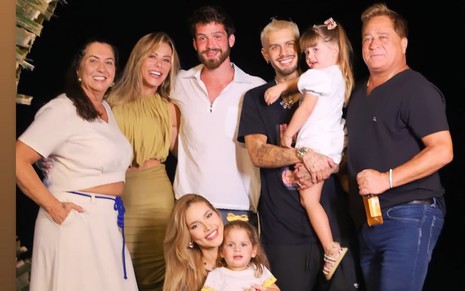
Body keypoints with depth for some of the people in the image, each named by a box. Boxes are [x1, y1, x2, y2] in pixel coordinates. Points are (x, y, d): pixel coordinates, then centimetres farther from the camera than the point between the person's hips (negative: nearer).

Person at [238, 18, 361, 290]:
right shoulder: (256, 99, 7)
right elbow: (258, 153, -7)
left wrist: (327, 165, -14)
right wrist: (303, 154, -24)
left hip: (334, 225, 1)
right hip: (283, 230, -1)